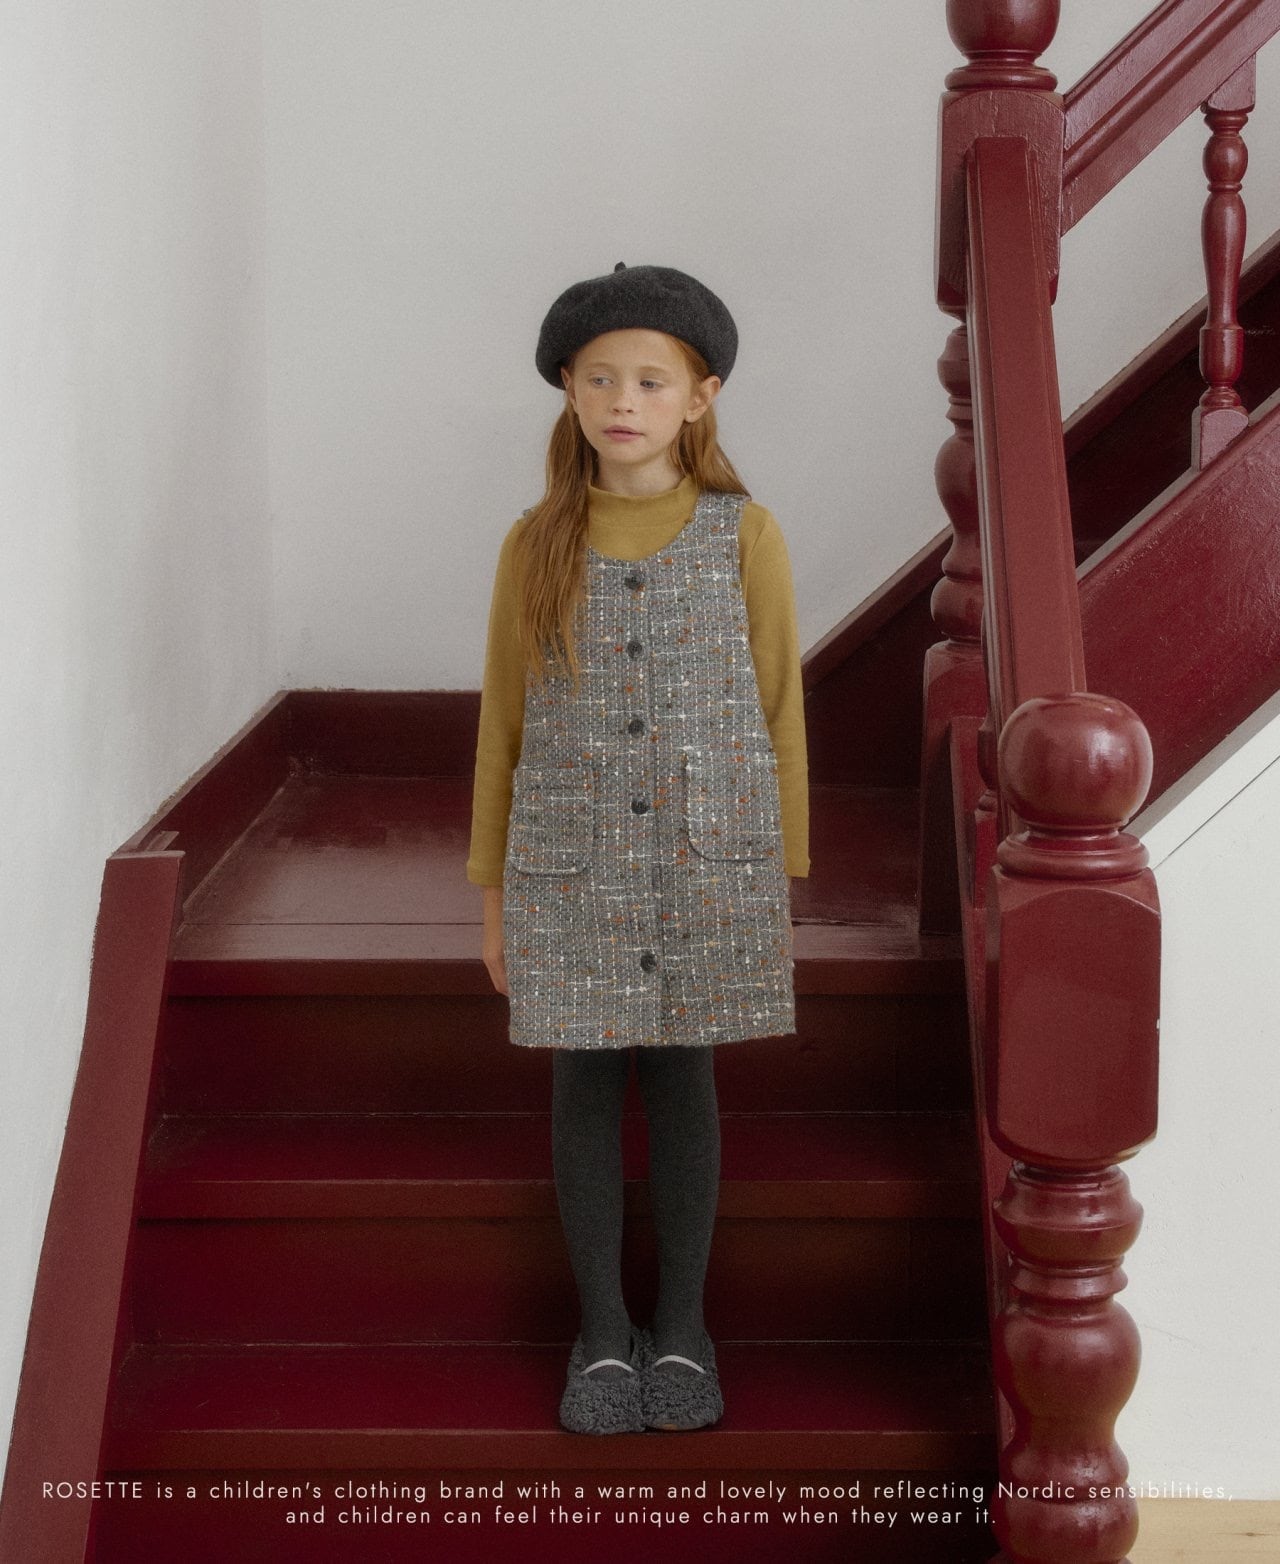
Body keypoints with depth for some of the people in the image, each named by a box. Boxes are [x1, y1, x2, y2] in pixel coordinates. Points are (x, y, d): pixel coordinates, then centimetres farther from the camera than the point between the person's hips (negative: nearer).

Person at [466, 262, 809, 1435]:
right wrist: (493, 892, 6)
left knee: (683, 1078, 8)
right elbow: (504, 722, 5)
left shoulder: (744, 536, -5)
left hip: (706, 863, -1)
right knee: (586, 1083, 6)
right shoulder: (537, 545, -1)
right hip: (571, 866, 1)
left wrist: (782, 884, 1)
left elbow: (777, 715, 0)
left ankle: (683, 1326, 22)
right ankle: (603, 1332, 20)